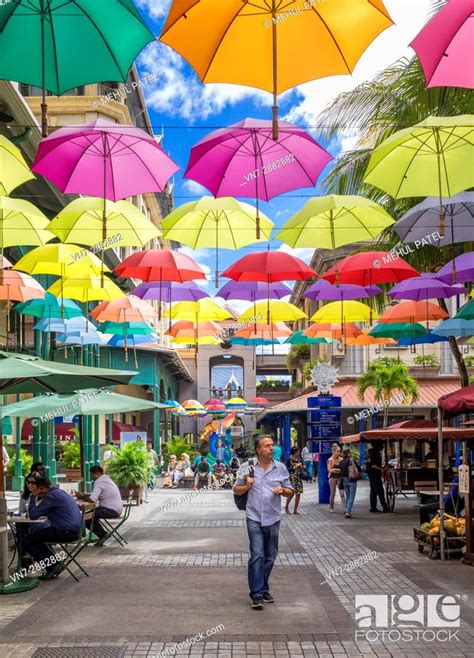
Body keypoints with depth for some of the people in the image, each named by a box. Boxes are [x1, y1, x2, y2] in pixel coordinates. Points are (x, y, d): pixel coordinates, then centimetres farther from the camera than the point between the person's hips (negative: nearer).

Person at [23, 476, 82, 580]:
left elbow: (33, 515, -13)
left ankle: (52, 567, -2)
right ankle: (54, 565, 20)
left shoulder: (51, 496, -14)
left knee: (27, 542, -4)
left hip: (66, 531, -10)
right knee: (36, 535, 26)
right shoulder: (59, 492, 17)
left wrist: (33, 497, 0)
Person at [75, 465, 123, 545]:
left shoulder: (99, 482, -15)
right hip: (116, 509, 11)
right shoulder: (106, 479, 17)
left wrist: (82, 497, -4)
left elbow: (92, 499, -22)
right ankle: (102, 535, 20)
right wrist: (83, 495, 9)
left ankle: (102, 534, 1)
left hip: (111, 510, -10)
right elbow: (95, 495, 21)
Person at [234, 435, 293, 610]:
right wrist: (247, 486, -13)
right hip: (255, 518, -3)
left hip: (273, 518, 3)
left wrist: (282, 490, -11)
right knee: (257, 555, -11)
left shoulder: (281, 468, 5)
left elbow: (289, 491, 11)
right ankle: (256, 595, -8)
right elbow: (236, 490, 7)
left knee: (270, 557, 11)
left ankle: (263, 589, 27)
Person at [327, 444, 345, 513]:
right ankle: (331, 508, 21)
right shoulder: (330, 460, -4)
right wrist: (338, 470, -15)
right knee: (332, 493, 7)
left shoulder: (340, 459, 3)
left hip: (340, 477, 2)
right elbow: (329, 470, -9)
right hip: (333, 478, -2)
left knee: (342, 493, -6)